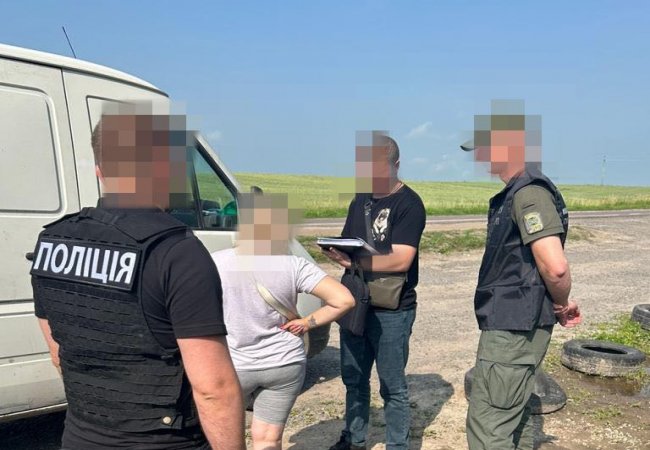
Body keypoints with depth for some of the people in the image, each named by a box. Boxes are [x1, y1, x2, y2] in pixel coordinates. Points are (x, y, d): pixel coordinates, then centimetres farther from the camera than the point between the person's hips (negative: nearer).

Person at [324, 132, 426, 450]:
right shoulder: (360, 200, 10)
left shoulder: (408, 204, -13)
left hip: (391, 310, -7)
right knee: (354, 379, 17)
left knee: (392, 386, 5)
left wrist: (354, 260, -32)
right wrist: (334, 251, -9)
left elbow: (400, 260, -22)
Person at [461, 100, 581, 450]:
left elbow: (555, 267, -28)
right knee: (513, 418, 20)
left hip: (513, 328, -10)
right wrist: (561, 308, 12)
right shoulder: (516, 193, 13)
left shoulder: (529, 194, -19)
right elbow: (550, 267, 21)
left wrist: (561, 305, -9)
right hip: (515, 325, 10)